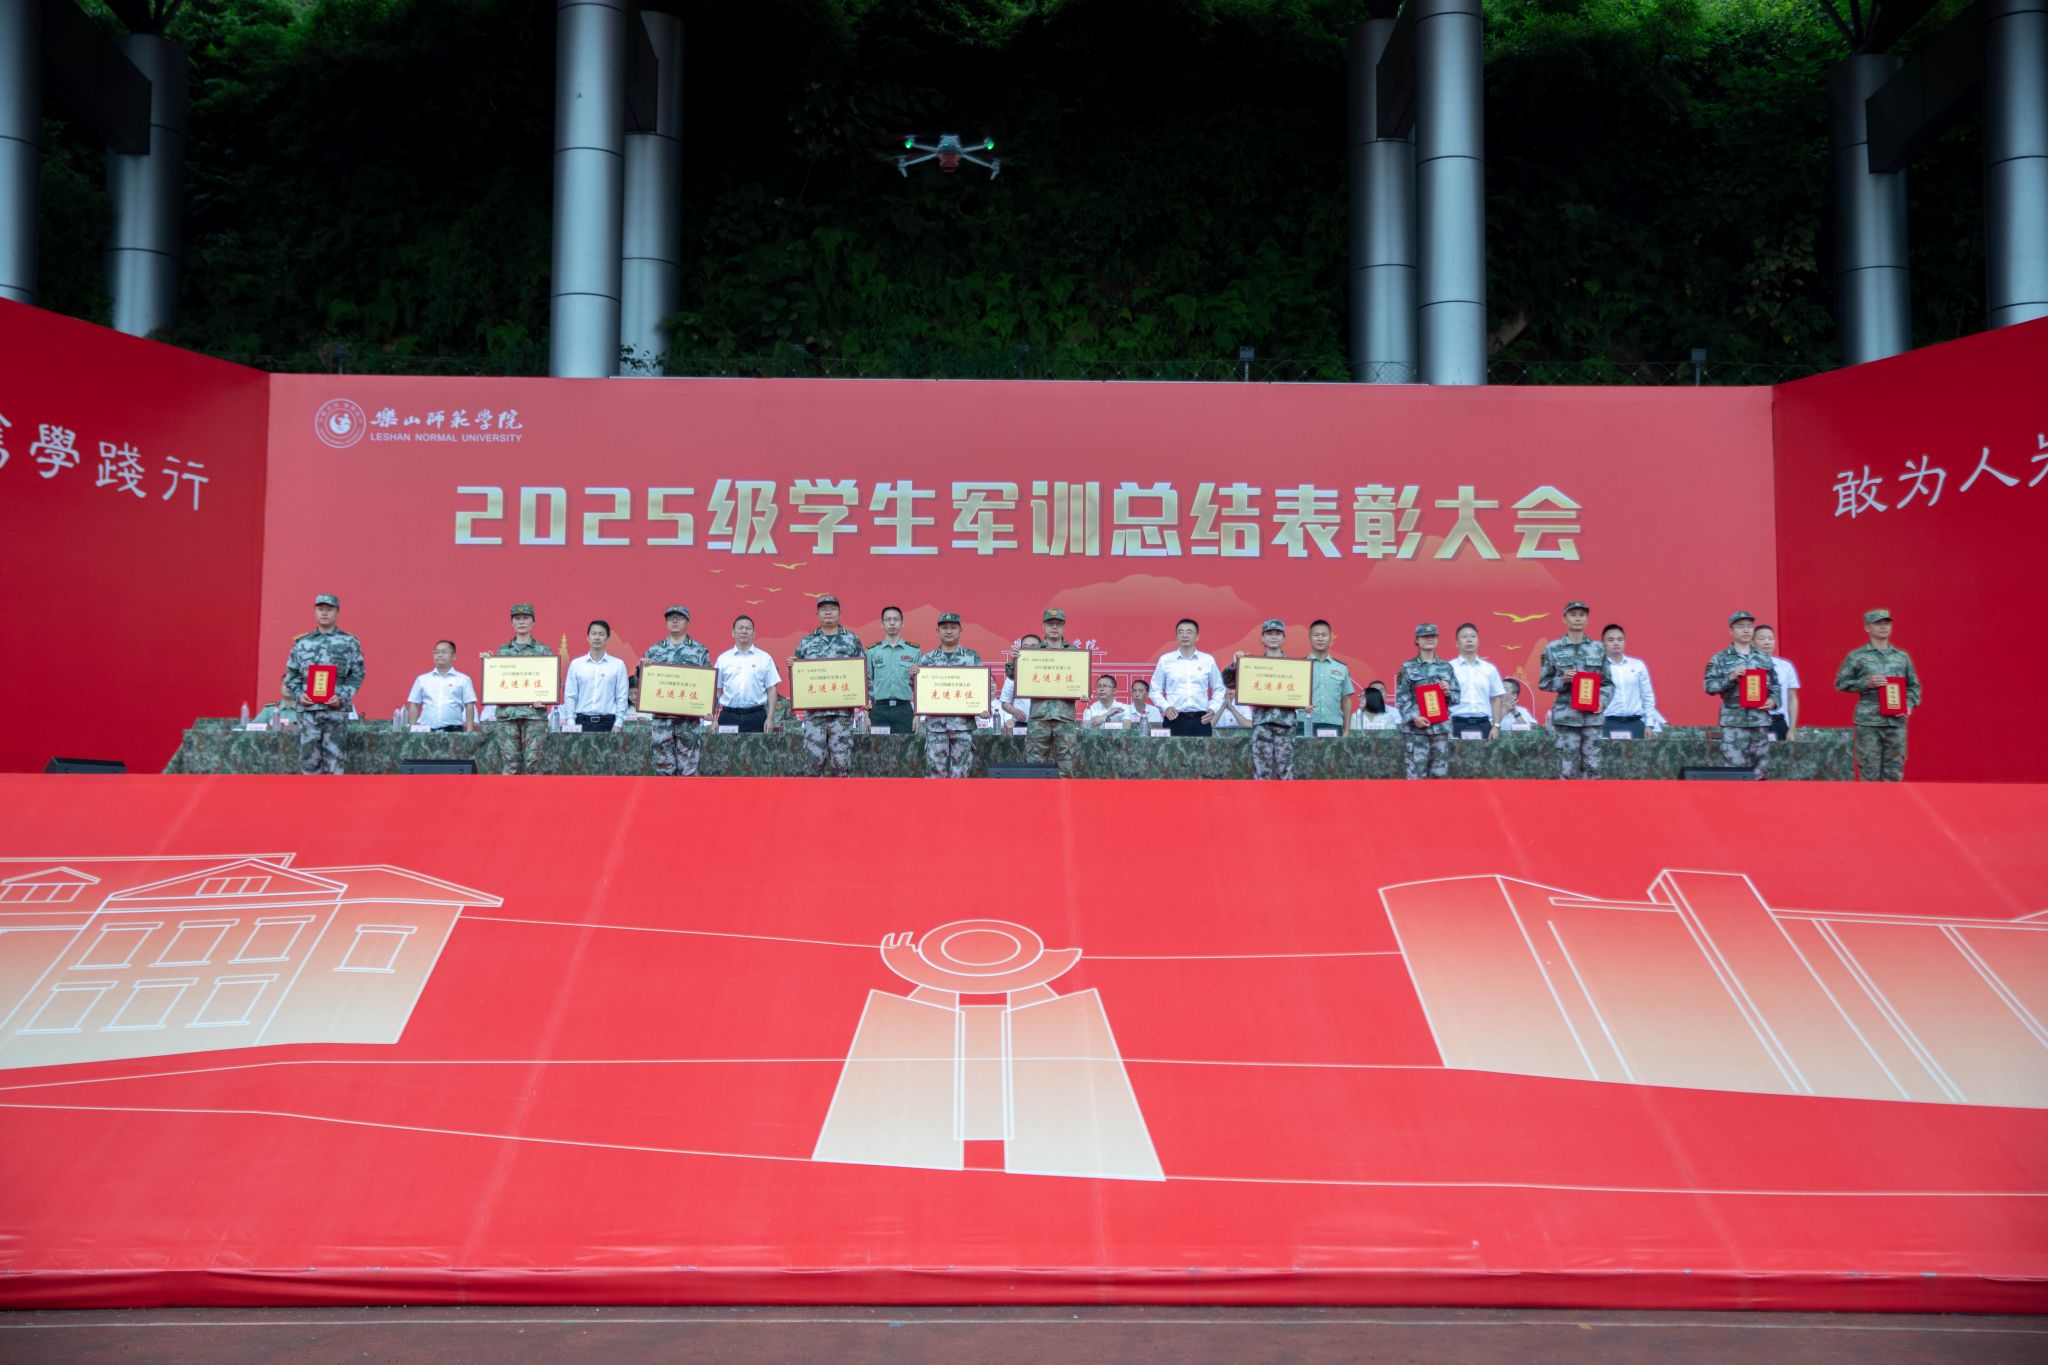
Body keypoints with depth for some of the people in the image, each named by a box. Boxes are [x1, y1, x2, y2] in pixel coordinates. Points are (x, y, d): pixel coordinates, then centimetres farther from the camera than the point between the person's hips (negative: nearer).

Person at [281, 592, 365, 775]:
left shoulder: (349, 642, 5)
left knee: (333, 756, -3)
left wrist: (342, 697, -11)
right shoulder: (302, 643, 12)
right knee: (309, 756, 3)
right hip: (308, 708, 2)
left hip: (336, 709, -2)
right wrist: (298, 694, -4)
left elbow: (357, 674, 1)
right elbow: (291, 674, 13)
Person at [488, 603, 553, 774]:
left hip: (534, 713, -2)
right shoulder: (502, 651, 14)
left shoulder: (543, 650, 6)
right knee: (511, 762, 0)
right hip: (506, 713, 2)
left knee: (533, 761, -4)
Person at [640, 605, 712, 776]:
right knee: (663, 767, 3)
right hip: (662, 717, 2)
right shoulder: (654, 650, 10)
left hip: (689, 718, -2)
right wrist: (641, 667, -7)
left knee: (688, 769, -1)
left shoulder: (699, 650, 6)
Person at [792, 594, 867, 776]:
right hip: (813, 709, 2)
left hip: (843, 710, -1)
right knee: (814, 758, -2)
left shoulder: (852, 640, 8)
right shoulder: (805, 643, 13)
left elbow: (864, 672, 6)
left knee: (841, 759, -3)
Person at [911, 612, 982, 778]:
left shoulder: (973, 657, 7)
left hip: (963, 723, -1)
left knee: (960, 771, 1)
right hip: (935, 723, 1)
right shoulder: (926, 658, 10)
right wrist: (913, 675, -9)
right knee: (935, 770, 0)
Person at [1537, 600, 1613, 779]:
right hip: (1566, 716, -2)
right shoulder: (1553, 648, 3)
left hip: (1593, 716, 2)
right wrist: (1563, 680, -11)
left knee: (1592, 768, 0)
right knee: (1567, 768, -2)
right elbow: (1543, 682, 7)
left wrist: (1602, 700, -7)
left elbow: (1608, 683, 11)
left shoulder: (1598, 648, 8)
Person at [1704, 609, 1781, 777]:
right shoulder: (1720, 659, 2)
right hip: (1733, 721, -4)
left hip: (1760, 720, 4)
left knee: (1761, 769, 4)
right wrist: (1730, 677, -16)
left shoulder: (1764, 659, 13)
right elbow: (1709, 687, -3)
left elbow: (1776, 686, 17)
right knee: (1735, 767, -7)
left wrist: (1774, 700, -3)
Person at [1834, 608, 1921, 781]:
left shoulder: (1902, 656, 14)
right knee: (1869, 771, -3)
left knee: (1894, 771, 3)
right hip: (1868, 722, -3)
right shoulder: (1857, 656, 4)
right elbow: (1840, 683, 3)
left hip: (1896, 722, 3)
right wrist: (1866, 683, -11)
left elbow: (1914, 685, 19)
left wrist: (1909, 704, 1)